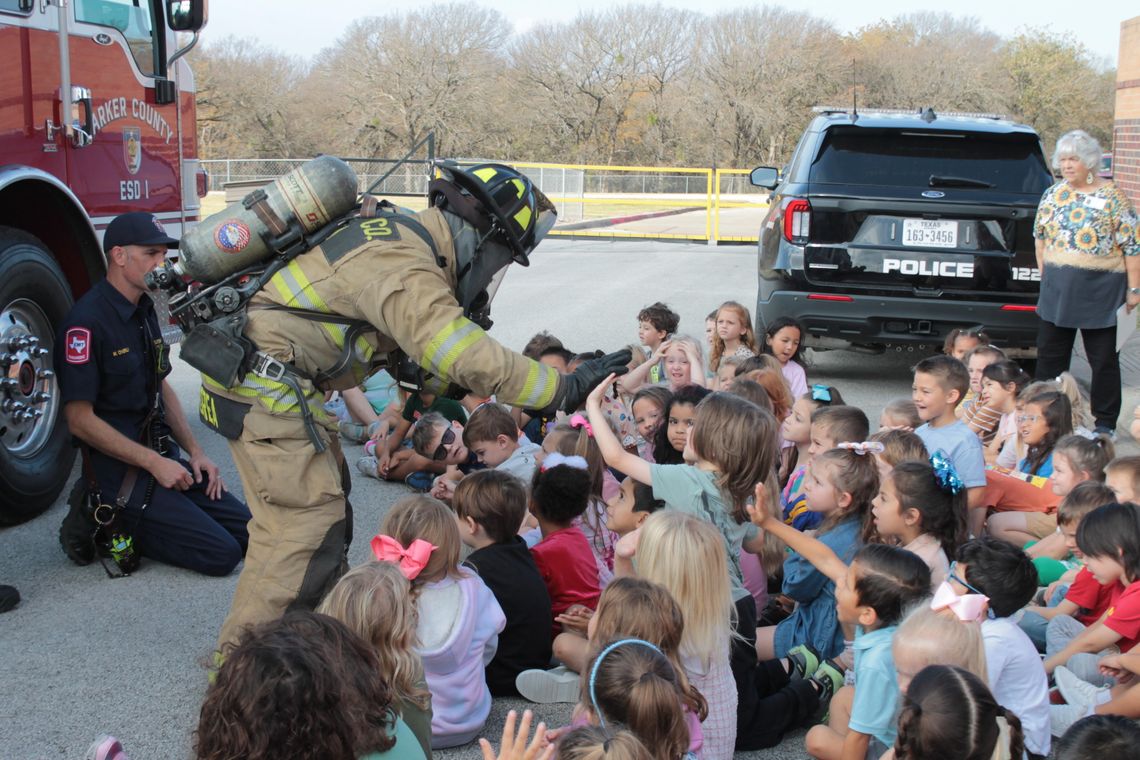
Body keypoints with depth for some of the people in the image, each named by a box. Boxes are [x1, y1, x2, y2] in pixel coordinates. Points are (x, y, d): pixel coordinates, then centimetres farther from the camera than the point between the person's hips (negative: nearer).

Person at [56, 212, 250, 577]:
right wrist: (154, 463, -17)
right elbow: (80, 419, -19)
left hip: (161, 454, 9)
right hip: (118, 469, -9)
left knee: (248, 533, 3)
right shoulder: (86, 322, -18)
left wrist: (195, 452, 8)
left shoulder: (144, 311, 11)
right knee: (220, 554, -15)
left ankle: (117, 522, 11)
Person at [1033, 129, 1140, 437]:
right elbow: (1039, 235, 18)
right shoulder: (1052, 195, 6)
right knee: (1049, 354, 10)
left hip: (1099, 290, -5)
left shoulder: (1112, 197, -8)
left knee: (1103, 359, 5)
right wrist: (1043, 272, 14)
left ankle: (1106, 423, 14)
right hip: (1057, 289, 5)